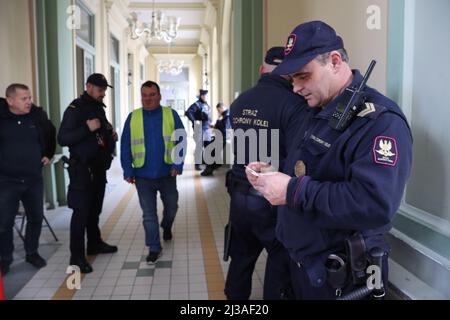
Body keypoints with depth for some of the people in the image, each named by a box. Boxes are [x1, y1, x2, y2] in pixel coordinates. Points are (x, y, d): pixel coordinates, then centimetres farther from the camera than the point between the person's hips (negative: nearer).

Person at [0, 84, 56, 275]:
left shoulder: (38, 115, -2)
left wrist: (48, 155, 17)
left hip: (34, 179, 3)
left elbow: (51, 134, 19)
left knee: (36, 218, 12)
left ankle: (32, 253, 30)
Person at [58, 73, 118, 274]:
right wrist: (87, 128, -27)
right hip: (82, 168, -8)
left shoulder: (99, 108, 14)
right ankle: (77, 257, 1)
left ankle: (95, 243, 31)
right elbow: (62, 139, -18)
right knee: (81, 211, -5)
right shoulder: (75, 108, -11)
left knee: (95, 208, 16)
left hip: (99, 167, 8)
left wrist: (110, 136, 7)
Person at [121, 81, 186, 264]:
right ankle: (154, 248, 19)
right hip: (143, 175, 0)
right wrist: (128, 171, -5)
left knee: (171, 206, 19)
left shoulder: (171, 115, -3)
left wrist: (178, 165, -15)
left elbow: (181, 141, -5)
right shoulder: (133, 117, 0)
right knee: (149, 214, 6)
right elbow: (125, 146, 0)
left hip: (167, 173, 0)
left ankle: (166, 227, 50)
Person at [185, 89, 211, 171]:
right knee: (199, 146, -4)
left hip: (207, 128, 7)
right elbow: (188, 112, -20)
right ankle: (197, 164, 4)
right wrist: (194, 120, -23)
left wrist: (210, 123, 16)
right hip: (199, 128, -7)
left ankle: (206, 161, 22)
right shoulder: (197, 104, -10)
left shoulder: (207, 105, 14)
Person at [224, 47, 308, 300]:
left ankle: (234, 297, 38)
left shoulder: (240, 102, 4)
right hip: (273, 201, -6)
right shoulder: (293, 104, -17)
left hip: (239, 195, 6)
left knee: (241, 257, 22)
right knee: (281, 261, 13)